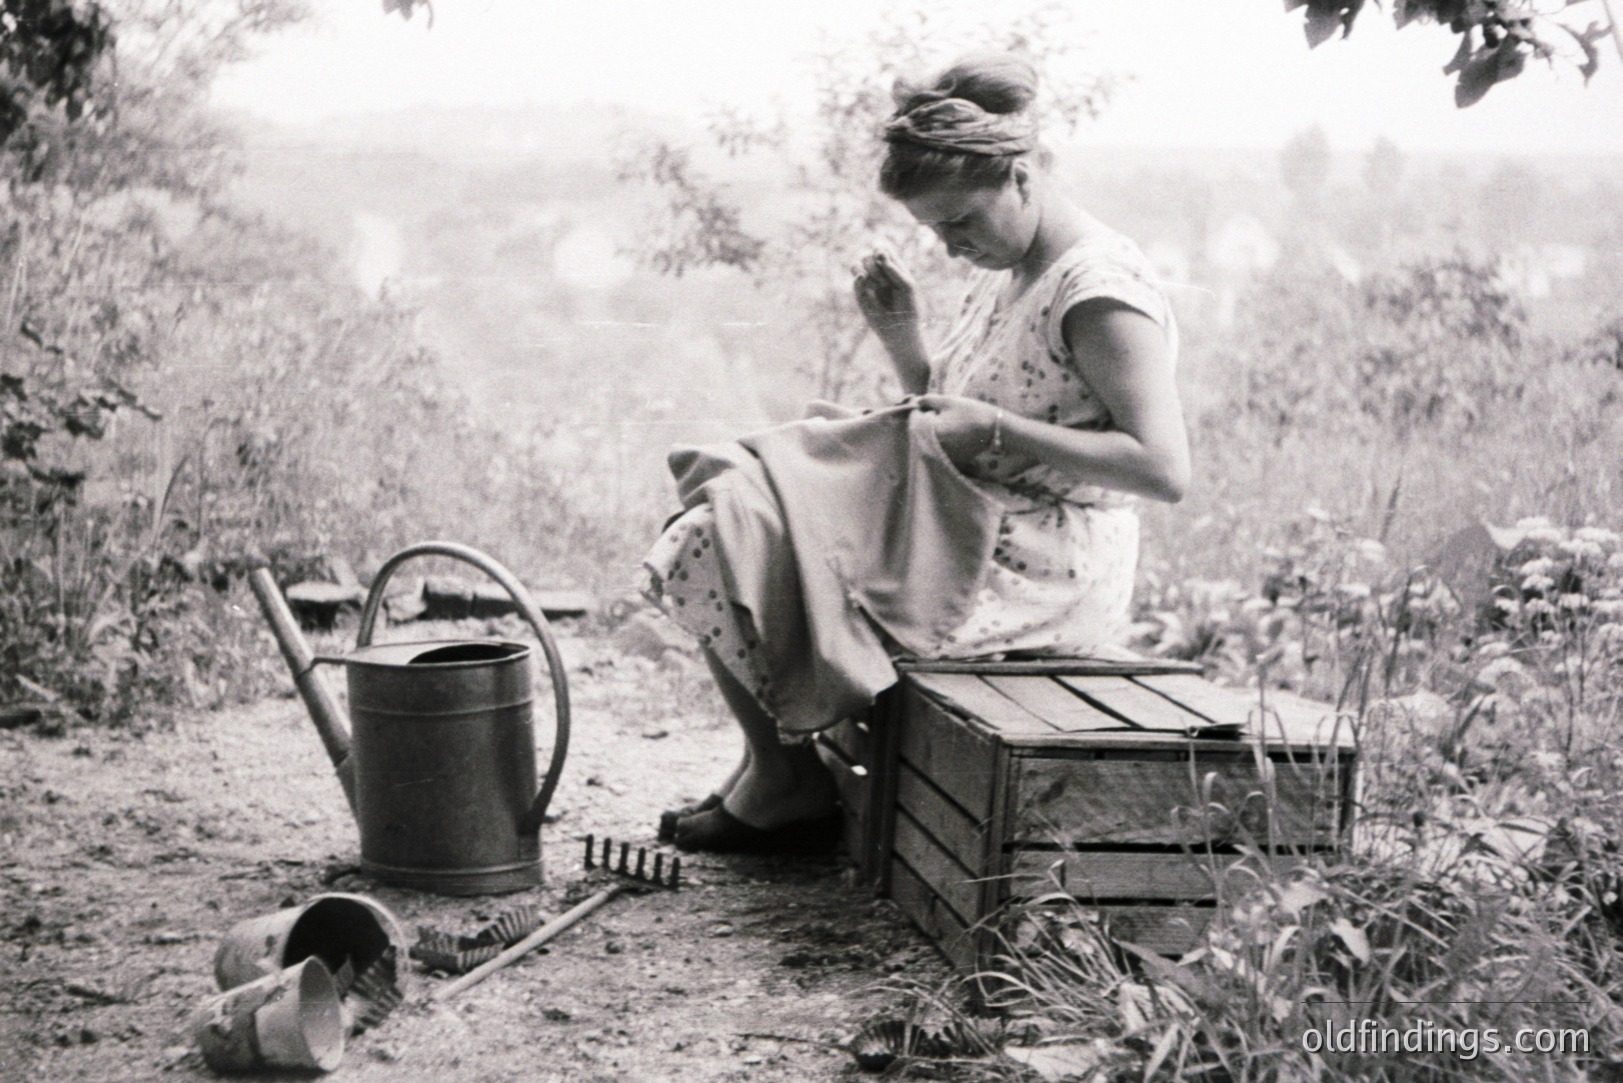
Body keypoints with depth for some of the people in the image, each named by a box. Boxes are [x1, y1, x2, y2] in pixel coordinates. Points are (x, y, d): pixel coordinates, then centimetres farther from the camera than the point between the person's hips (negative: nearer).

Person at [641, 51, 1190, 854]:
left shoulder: (1100, 289, -16)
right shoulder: (1006, 272, 14)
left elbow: (1164, 469, -24)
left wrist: (995, 429, -23)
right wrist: (901, 333, 3)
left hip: (1040, 572, -10)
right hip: (975, 538, 10)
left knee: (718, 556, -12)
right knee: (719, 531, 11)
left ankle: (786, 782, 6)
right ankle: (772, 763, 10)